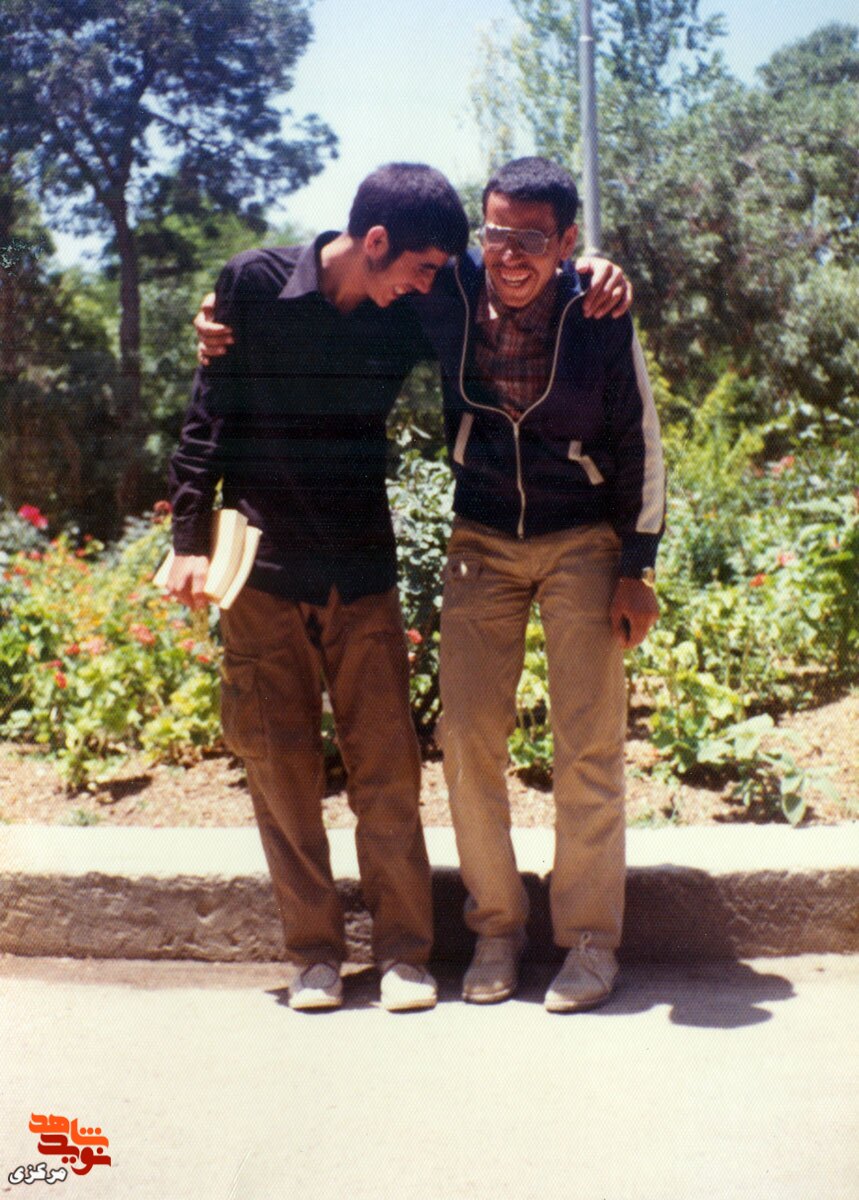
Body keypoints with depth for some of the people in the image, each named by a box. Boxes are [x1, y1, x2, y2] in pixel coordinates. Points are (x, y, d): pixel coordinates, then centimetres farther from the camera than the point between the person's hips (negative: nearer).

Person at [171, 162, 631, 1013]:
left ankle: (403, 950, 13)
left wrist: (588, 270, -5)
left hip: (362, 569, 2)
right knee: (279, 762, 3)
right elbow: (209, 415, 1)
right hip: (261, 567, -1)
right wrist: (190, 538, -2)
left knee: (386, 764, 0)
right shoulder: (254, 284, -6)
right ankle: (312, 950, 17)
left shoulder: (410, 317, 0)